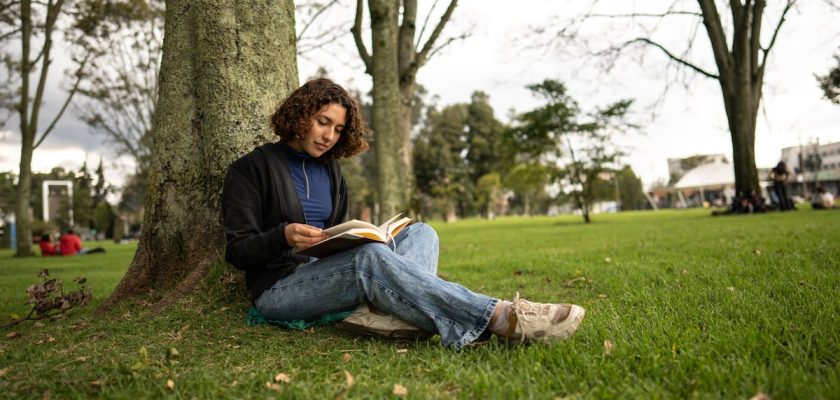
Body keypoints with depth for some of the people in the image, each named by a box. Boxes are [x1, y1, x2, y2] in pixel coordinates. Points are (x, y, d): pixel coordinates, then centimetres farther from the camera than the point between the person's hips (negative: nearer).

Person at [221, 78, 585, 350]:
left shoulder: (329, 168, 16)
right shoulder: (251, 169, -2)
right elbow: (237, 251, -7)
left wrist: (356, 239, -4)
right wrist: (284, 236, -27)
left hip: (330, 274, 7)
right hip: (280, 288, -6)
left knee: (420, 232, -12)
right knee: (371, 257, -36)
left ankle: (380, 308, -45)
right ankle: (501, 318, -47)